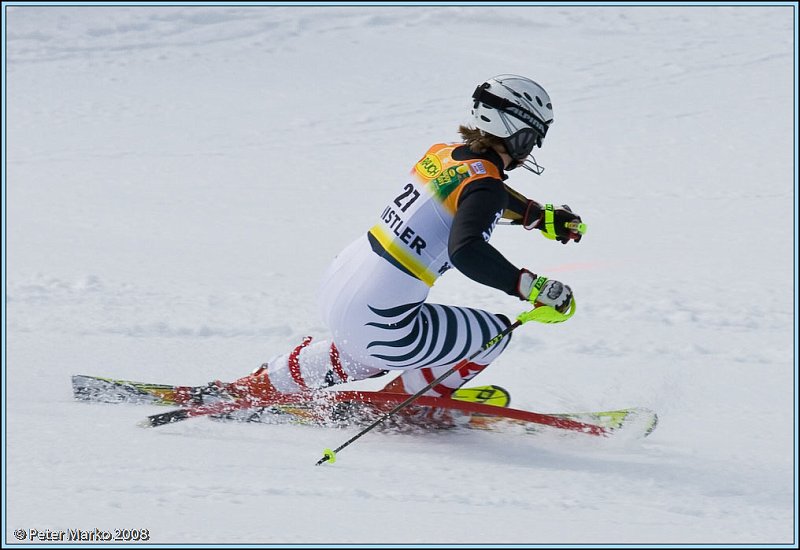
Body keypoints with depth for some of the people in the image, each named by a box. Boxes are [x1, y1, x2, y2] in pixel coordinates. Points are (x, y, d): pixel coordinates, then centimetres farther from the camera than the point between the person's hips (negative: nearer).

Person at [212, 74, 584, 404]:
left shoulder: (444, 154, 9)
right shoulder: (484, 185, -16)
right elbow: (465, 251, -34)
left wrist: (543, 217, 36)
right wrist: (534, 289, -33)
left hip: (336, 287, 8)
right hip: (377, 326, -8)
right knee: (495, 334, 8)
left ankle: (259, 386, 42)